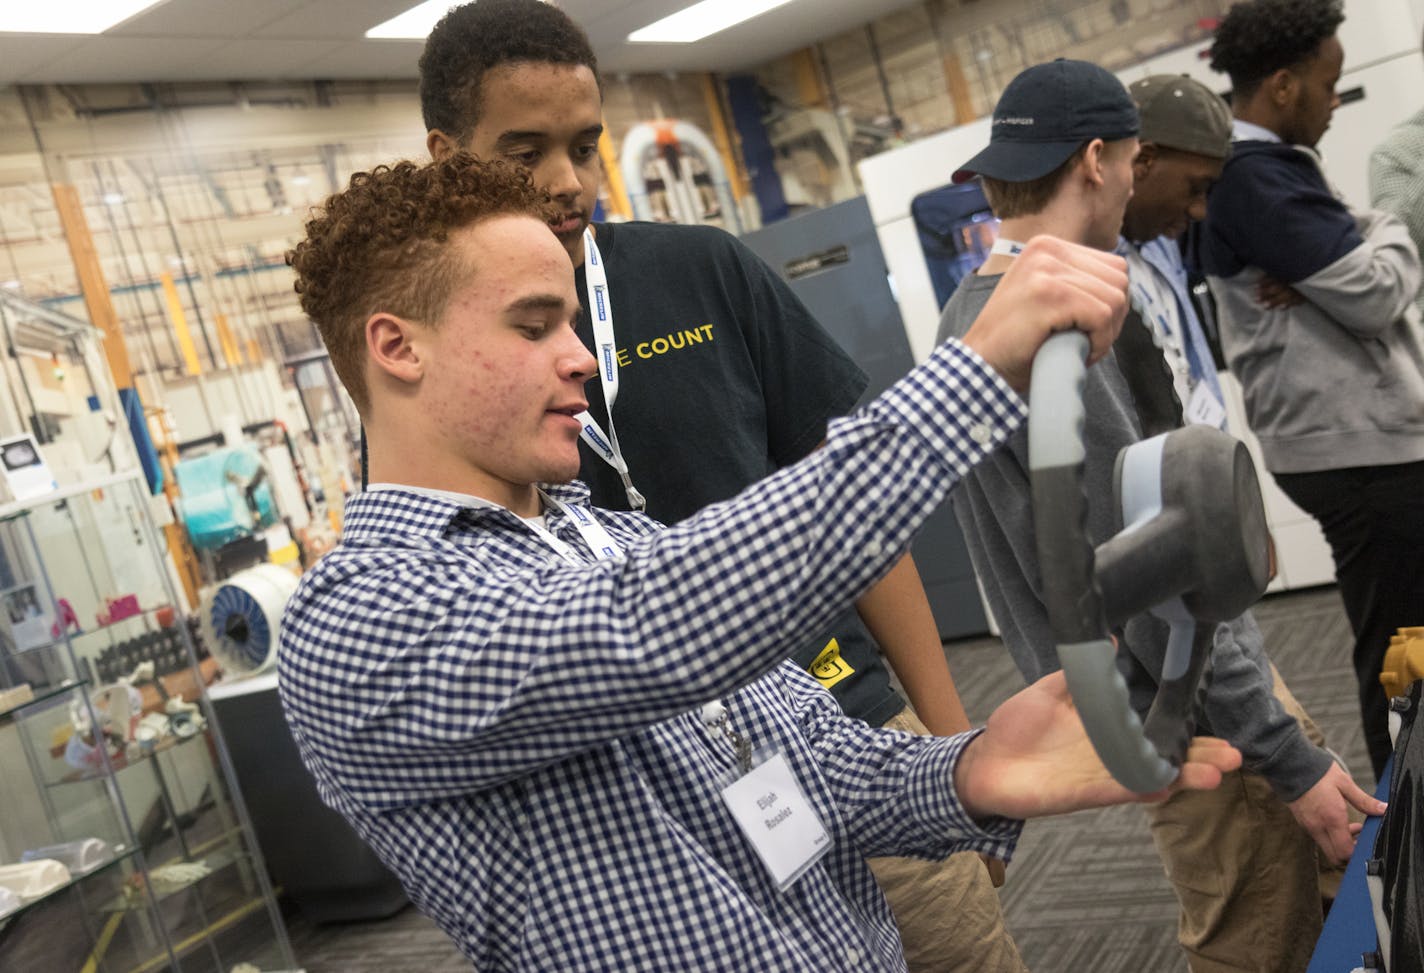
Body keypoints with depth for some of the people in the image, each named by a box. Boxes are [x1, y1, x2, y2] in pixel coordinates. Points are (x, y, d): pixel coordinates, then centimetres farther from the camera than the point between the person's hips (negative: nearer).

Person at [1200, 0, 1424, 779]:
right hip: (1361, 446, -10)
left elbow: (1355, 282, 11)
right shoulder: (1254, 178, -17)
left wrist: (1334, 268, -11)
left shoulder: (1270, 169, 15)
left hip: (1355, 435, 10)